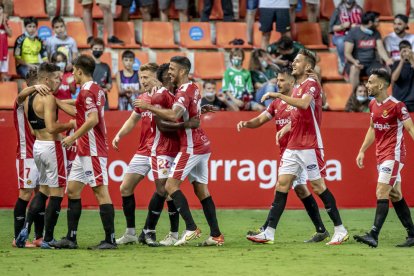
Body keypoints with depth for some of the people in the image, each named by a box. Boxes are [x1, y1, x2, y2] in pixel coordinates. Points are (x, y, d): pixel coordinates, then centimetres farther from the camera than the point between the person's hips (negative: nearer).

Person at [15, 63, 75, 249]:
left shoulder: (29, 98, 11)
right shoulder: (48, 98, -16)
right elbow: (51, 128, -24)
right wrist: (69, 125, -10)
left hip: (37, 145, 9)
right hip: (51, 146, -9)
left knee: (43, 190, 21)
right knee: (56, 193, 0)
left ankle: (25, 229, 7)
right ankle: (48, 239, 2)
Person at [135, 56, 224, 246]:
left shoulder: (184, 91, -14)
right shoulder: (193, 88, 15)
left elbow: (174, 115, -31)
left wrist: (149, 107, -25)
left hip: (191, 147, -9)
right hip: (202, 145, 9)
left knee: (171, 185, -9)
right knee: (201, 190, 11)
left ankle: (191, 228, -17)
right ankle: (216, 235, 8)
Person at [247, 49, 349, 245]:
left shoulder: (312, 84, -9)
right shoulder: (296, 87, 18)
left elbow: (304, 104, -30)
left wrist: (278, 95, -27)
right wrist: (285, 128, 11)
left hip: (309, 146, -8)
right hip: (293, 146, 8)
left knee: (318, 186, -4)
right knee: (282, 185, 2)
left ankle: (340, 230, 5)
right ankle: (269, 233, 0)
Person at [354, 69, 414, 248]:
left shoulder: (396, 105, -15)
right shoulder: (373, 105, 8)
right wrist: (362, 150, 21)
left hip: (394, 155, -8)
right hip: (381, 155, 8)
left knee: (381, 193, -15)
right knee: (395, 196, 10)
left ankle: (374, 236, -21)